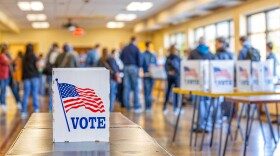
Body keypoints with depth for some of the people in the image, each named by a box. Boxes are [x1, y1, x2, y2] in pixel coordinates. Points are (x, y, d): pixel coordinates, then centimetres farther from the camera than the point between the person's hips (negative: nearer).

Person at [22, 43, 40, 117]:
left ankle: (24, 111, 4)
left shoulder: (24, 58, 4)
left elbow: (23, 67, 5)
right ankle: (36, 109, 1)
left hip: (26, 77, 3)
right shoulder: (34, 57, -6)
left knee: (26, 94, 5)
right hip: (34, 76, -3)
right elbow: (37, 66, -7)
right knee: (35, 93, 1)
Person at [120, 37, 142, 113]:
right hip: (133, 67, -5)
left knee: (126, 87, 6)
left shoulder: (125, 48, 12)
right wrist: (139, 67, 6)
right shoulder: (136, 49, -2)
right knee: (135, 88, -2)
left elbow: (121, 58, 15)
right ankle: (137, 107, -5)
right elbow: (139, 59, -4)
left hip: (126, 68, 5)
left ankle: (127, 106, 7)